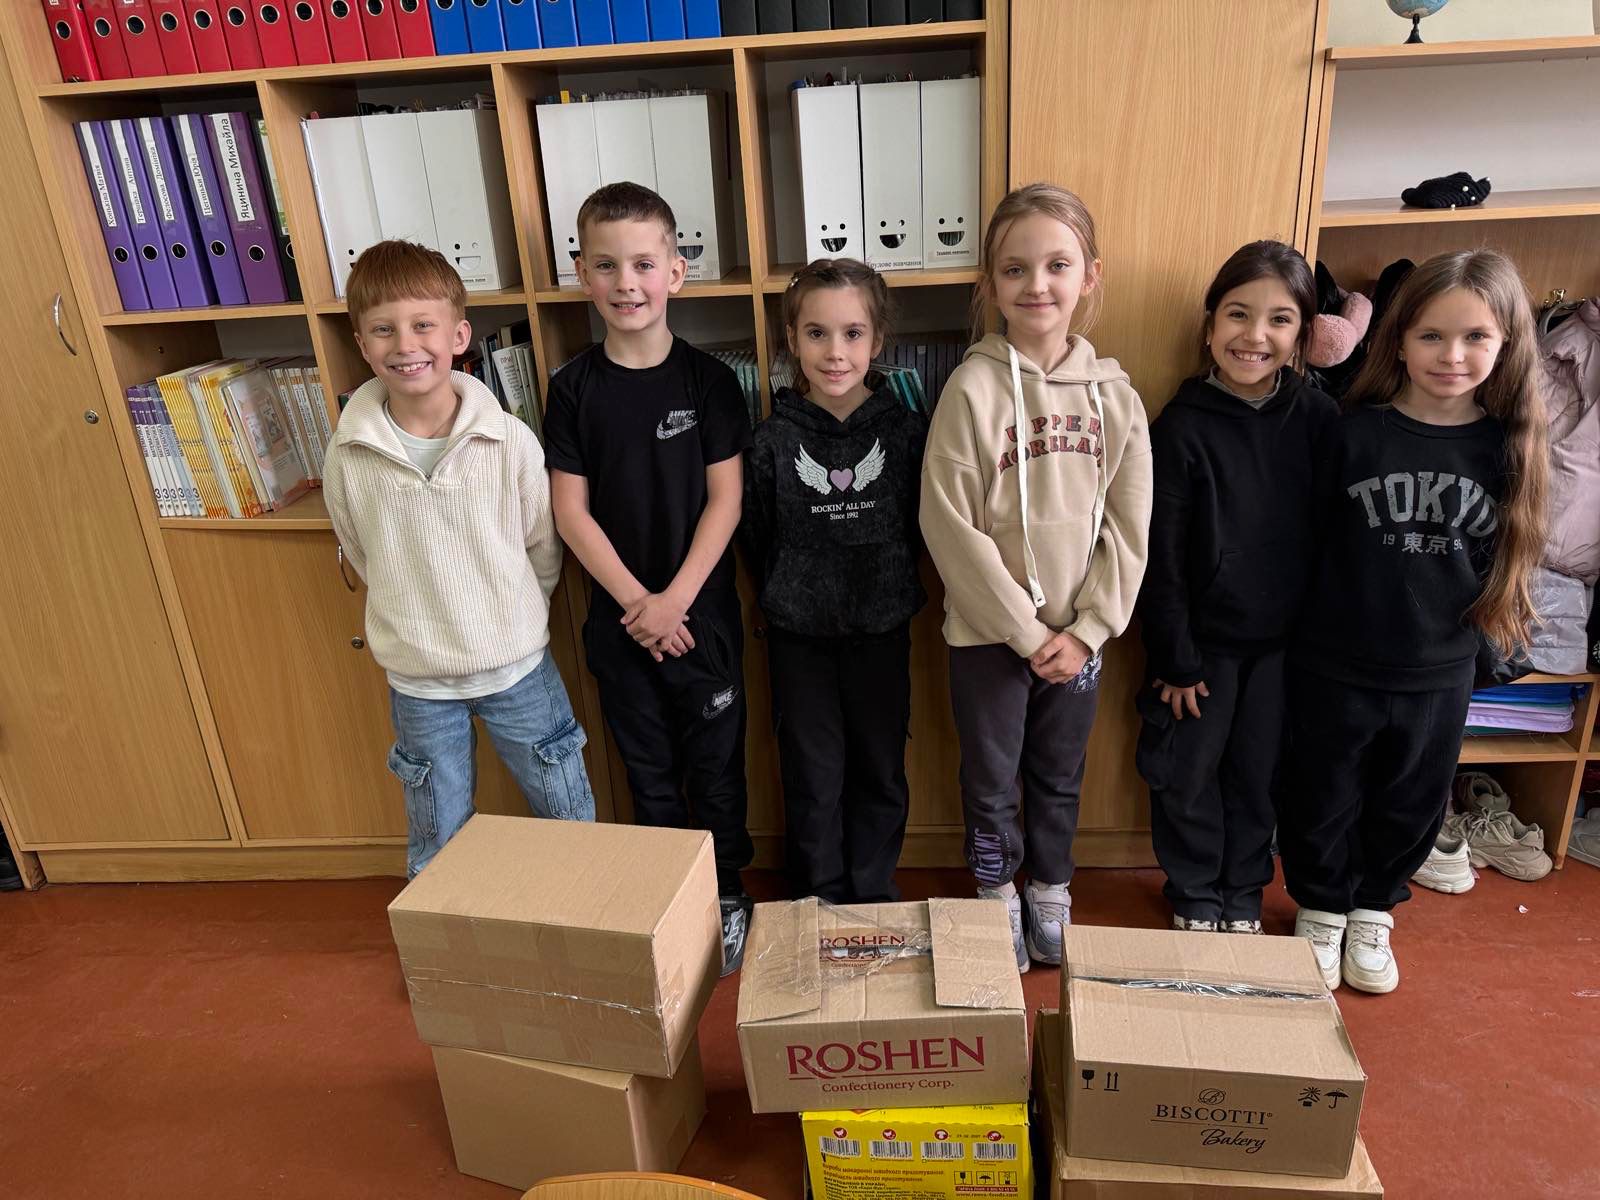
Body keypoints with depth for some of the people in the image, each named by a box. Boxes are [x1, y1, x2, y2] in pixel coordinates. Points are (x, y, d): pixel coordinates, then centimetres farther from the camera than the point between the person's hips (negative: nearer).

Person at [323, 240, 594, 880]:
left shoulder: (509, 439, -16)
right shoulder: (348, 454, -12)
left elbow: (543, 548, -2)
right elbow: (363, 557, 5)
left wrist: (510, 619, 5)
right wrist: (418, 619, 7)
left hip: (517, 665, 0)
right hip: (417, 680, 1)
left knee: (571, 823, 16)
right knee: (437, 849, 18)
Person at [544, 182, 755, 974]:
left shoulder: (708, 380, -6)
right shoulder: (574, 388, -3)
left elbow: (725, 499, -8)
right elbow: (570, 509, -4)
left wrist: (677, 598, -15)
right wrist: (634, 599, -13)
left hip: (702, 609, -1)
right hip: (618, 614, 2)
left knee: (715, 764, 11)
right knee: (648, 769, 15)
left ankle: (727, 899, 30)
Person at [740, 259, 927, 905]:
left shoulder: (905, 430, -7)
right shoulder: (772, 440, -9)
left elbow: (923, 527, 4)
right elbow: (756, 541, 1)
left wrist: (894, 591, 3)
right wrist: (787, 601, 3)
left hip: (881, 628, 1)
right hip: (800, 634, -1)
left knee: (880, 771, 14)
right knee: (813, 776, 12)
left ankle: (874, 894, 36)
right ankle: (822, 896, 33)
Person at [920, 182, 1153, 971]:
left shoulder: (1113, 393, -2)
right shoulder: (973, 388, -13)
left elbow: (1129, 526, 0)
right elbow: (949, 525, -15)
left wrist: (1088, 629, -8)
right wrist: (1026, 631, -13)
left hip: (1077, 633, 3)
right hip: (989, 630, -2)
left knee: (1059, 777, 19)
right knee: (992, 780, 13)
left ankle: (1051, 891, 41)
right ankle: (998, 896, 37)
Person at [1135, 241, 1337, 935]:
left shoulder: (1318, 419, -5)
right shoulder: (1182, 425, -14)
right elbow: (1161, 558, -12)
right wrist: (1175, 660, -10)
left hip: (1284, 638, 3)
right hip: (1202, 637, -2)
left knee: (1258, 772, 15)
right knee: (1188, 772, 10)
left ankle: (1243, 892, 37)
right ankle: (1194, 894, 33)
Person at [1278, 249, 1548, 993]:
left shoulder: (1511, 445, -5)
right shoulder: (1354, 431, -13)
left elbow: (1506, 551, 7)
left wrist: (1485, 622, 8)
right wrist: (1309, 620, -8)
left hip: (1440, 672, 3)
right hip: (1334, 665, -2)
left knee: (1410, 804, 20)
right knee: (1322, 800, 14)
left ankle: (1373, 913, 44)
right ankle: (1321, 910, 39)